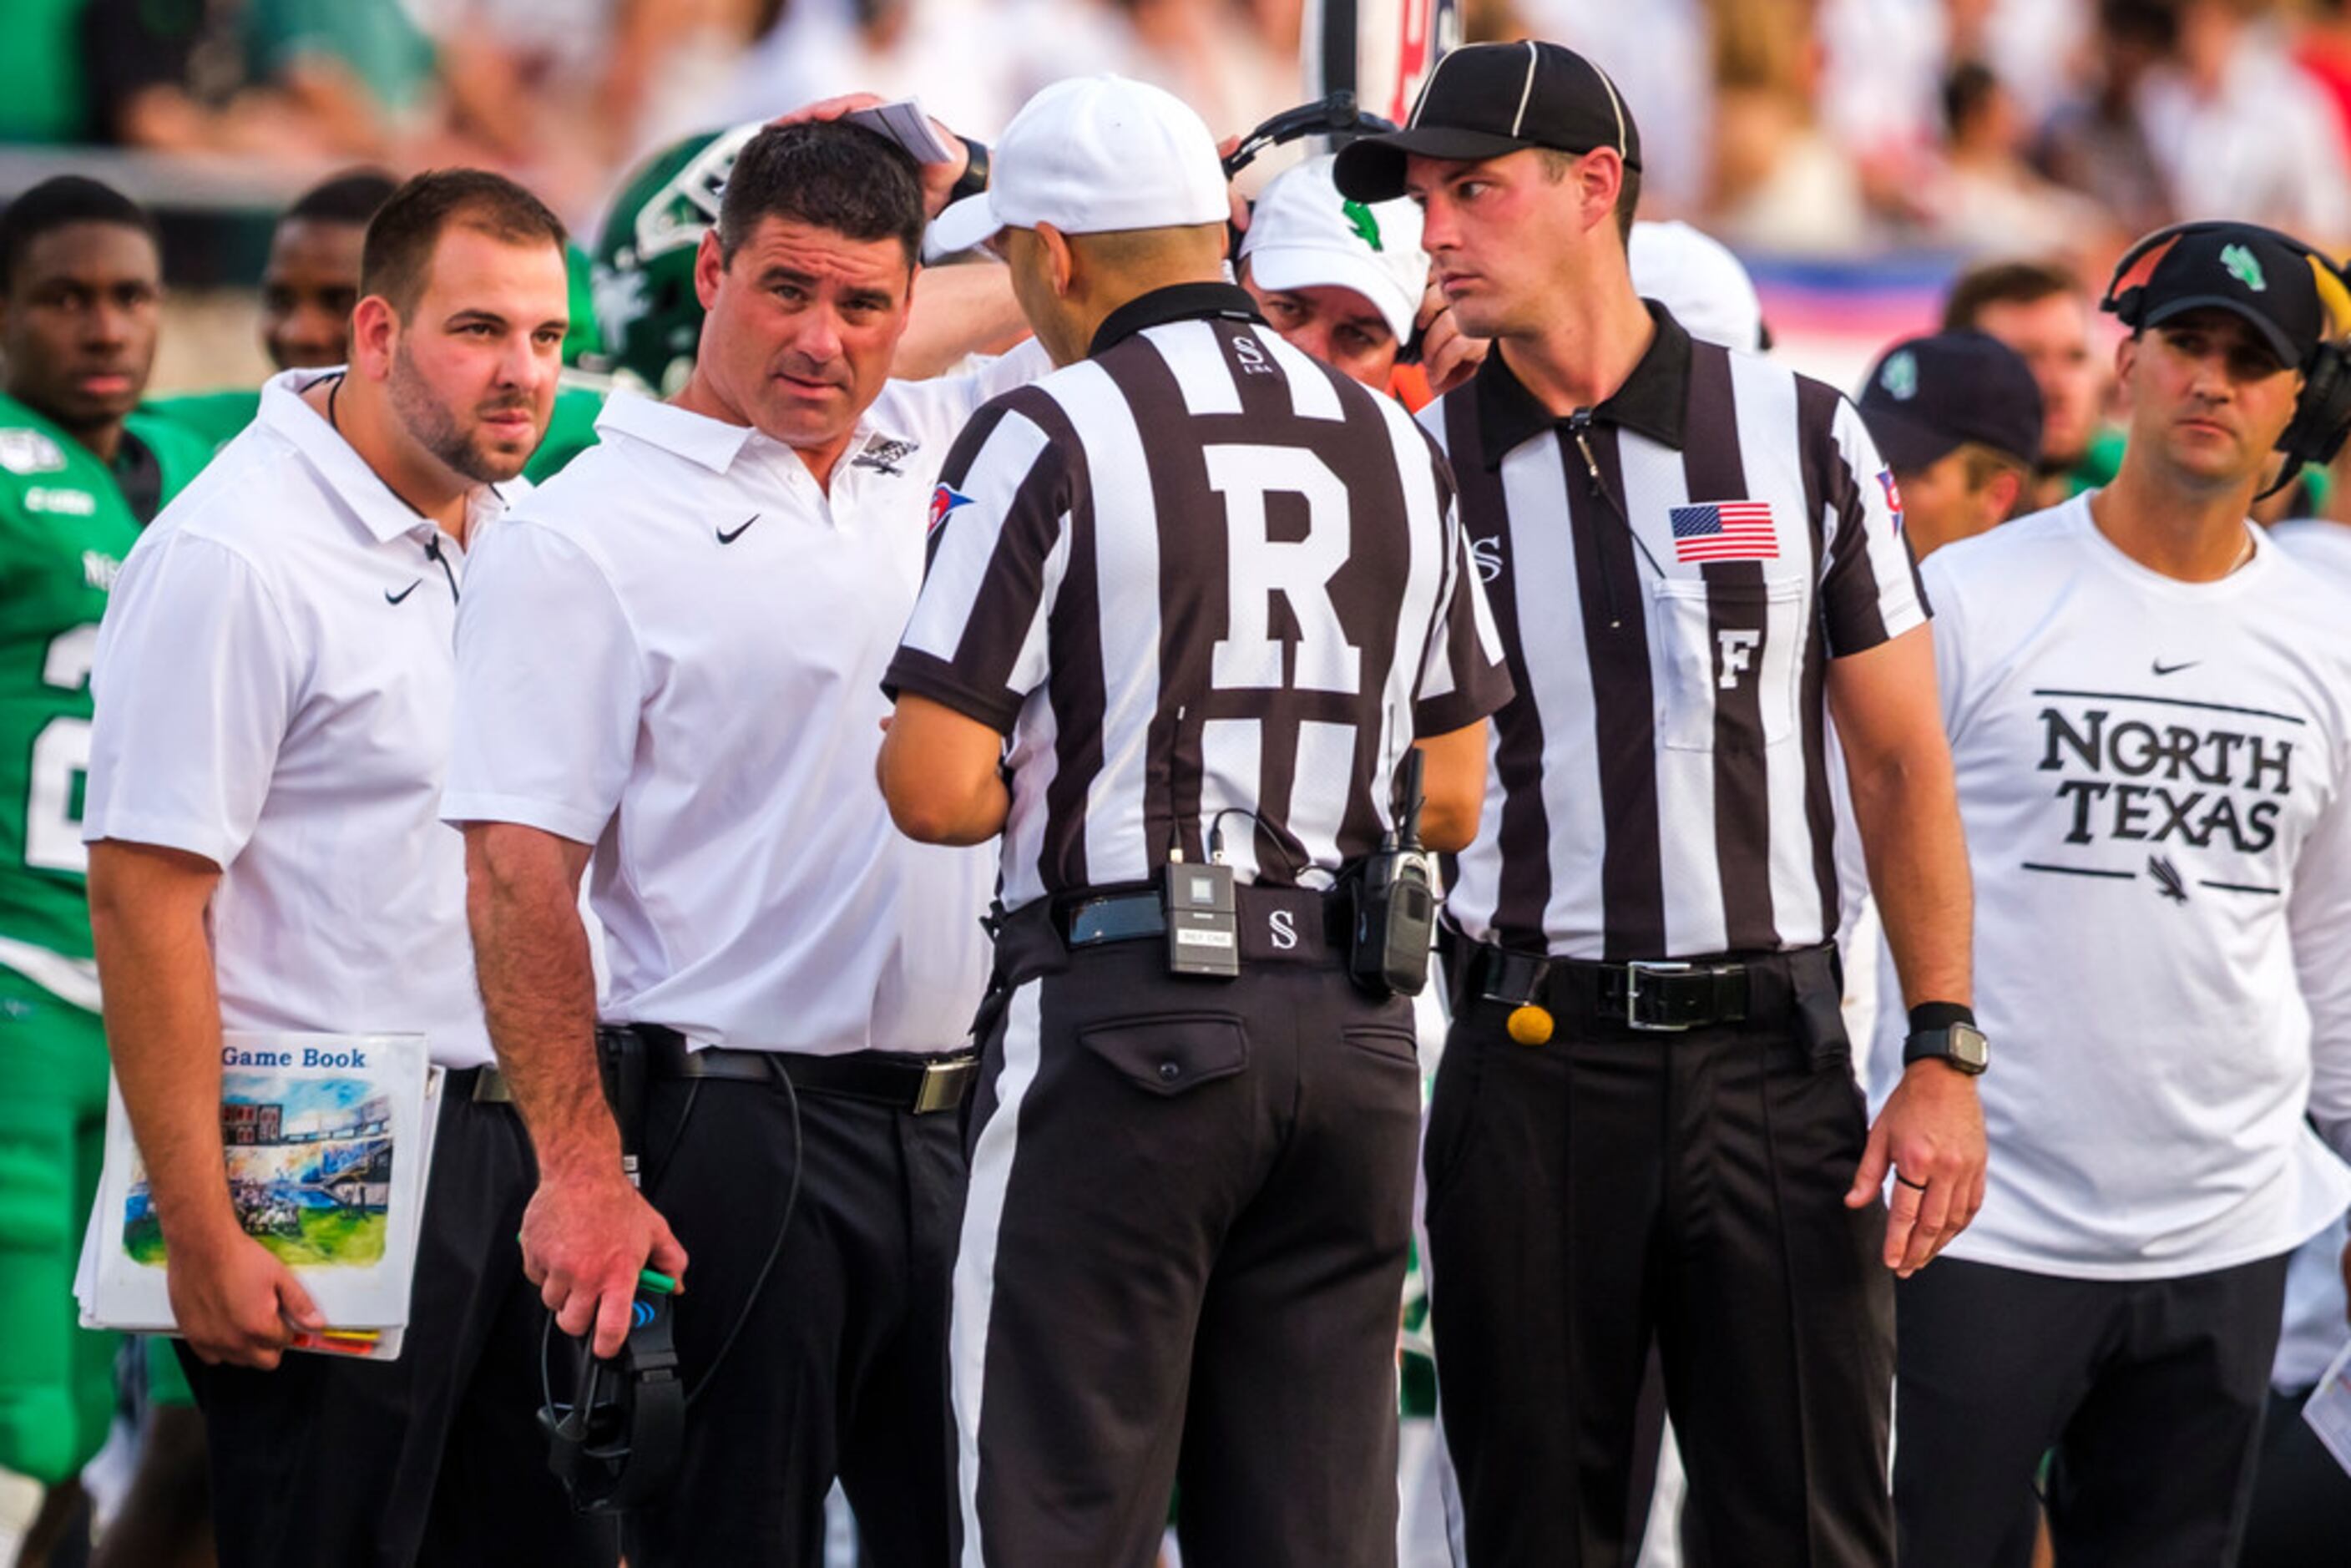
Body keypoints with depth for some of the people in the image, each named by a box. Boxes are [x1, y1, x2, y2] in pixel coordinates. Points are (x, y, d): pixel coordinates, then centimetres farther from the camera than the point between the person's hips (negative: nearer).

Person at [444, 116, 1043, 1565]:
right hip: (742, 1132, -5)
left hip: (955, 1119, 5)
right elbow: (519, 874, -9)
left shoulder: (938, 453, 13)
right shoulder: (587, 537, -4)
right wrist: (581, 1170, -16)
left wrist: (962, 185, 8)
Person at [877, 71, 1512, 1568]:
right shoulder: (1398, 447, 12)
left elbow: (938, 792, -10)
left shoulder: (1050, 436, -6)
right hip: (1355, 1024, 5)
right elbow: (1450, 798, 16)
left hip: (1129, 1009, -5)